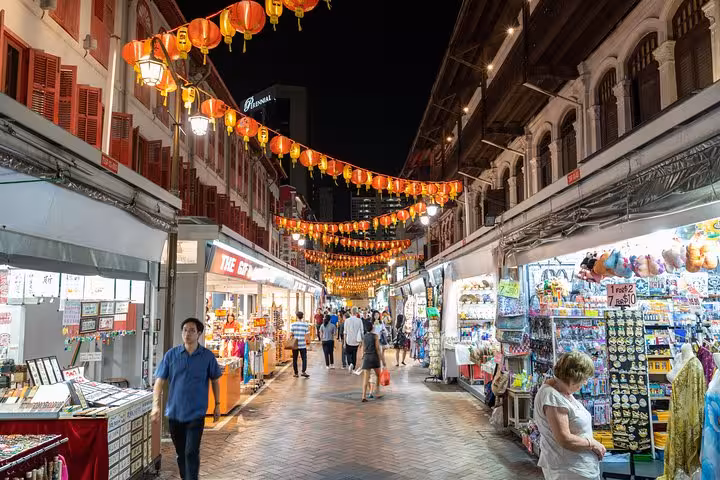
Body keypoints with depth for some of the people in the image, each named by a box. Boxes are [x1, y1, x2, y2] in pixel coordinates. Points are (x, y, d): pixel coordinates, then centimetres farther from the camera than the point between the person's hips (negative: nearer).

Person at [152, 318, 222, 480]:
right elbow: (160, 381, -4)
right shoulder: (171, 354, -3)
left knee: (191, 453, -9)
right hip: (174, 412, 2)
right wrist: (156, 404, -16)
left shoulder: (207, 356, -5)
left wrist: (217, 405, 7)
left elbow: (215, 380, 7)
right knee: (180, 453, 17)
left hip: (196, 413, -2)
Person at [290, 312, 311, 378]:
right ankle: (303, 372, -8)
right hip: (303, 345, -1)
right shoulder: (305, 325, -2)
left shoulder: (293, 325, -3)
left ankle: (296, 373, 13)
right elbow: (306, 335, -3)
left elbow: (291, 334, -4)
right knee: (304, 359, 6)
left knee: (295, 359, 10)